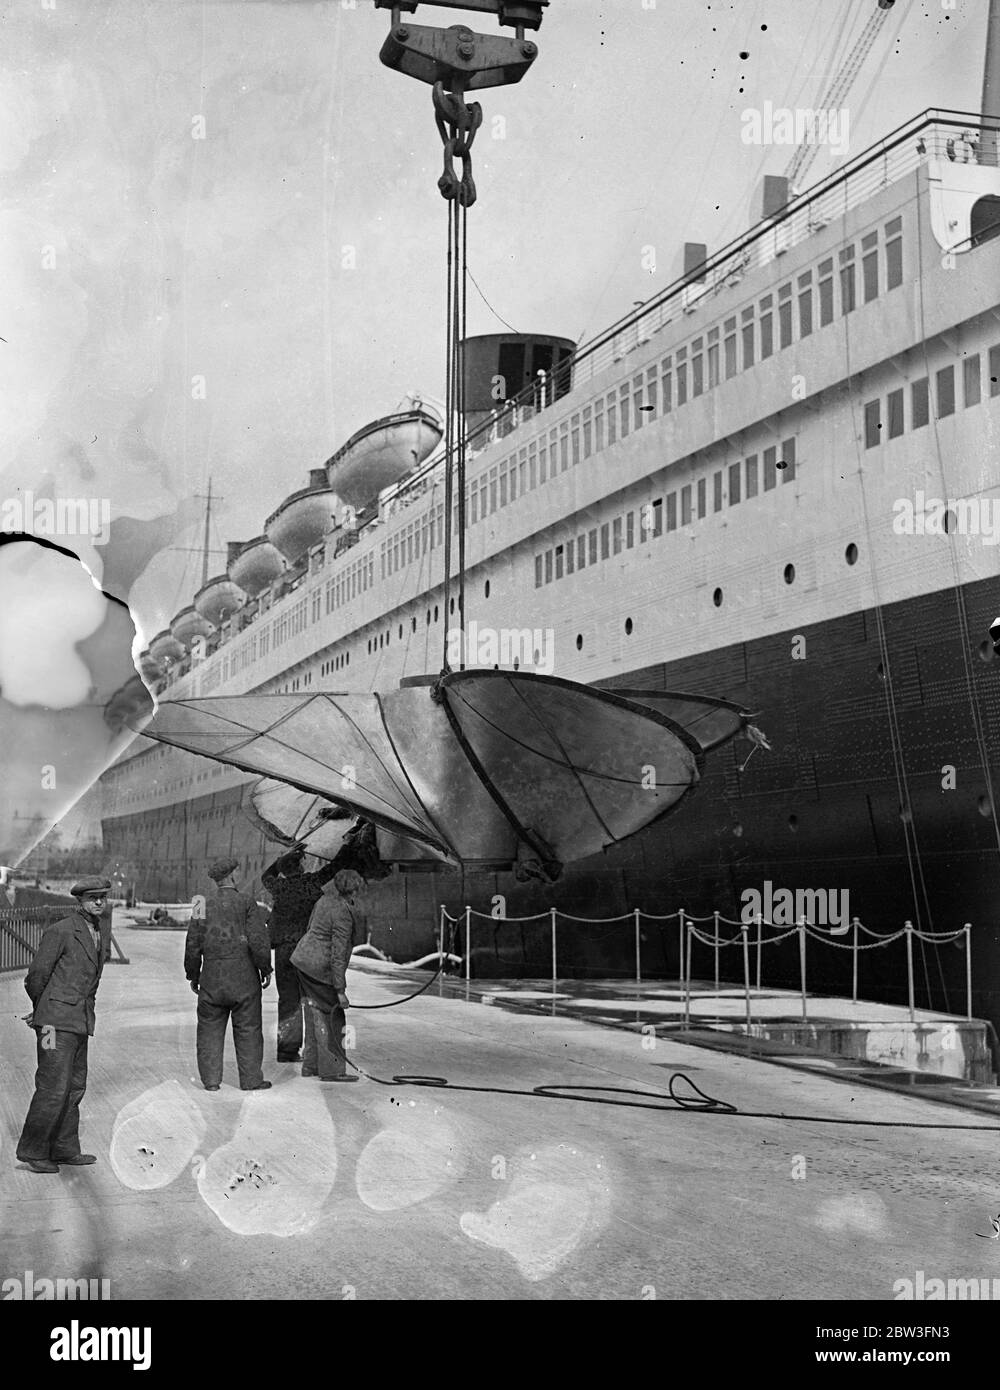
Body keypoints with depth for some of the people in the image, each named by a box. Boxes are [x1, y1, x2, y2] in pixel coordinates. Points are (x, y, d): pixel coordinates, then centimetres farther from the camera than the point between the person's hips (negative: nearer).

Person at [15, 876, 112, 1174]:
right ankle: (32, 1151, 3)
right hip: (57, 1021, -8)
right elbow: (36, 976, -6)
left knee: (74, 1086, 12)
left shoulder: (103, 926, 11)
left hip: (81, 1020, 8)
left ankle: (64, 1149, 21)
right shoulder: (60, 931, -13)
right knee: (53, 1087, -8)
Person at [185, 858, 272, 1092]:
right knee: (248, 1029, 6)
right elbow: (258, 941, -10)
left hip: (212, 978, 2)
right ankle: (251, 1079, 9)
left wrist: (193, 975, 17)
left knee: (210, 1029, 11)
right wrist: (265, 969, 1)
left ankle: (211, 1079, 10)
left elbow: (193, 944, 7)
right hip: (244, 978, -2)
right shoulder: (246, 903, -5)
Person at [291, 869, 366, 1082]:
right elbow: (338, 955, -22)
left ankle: (311, 1065, 27)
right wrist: (340, 990, -18)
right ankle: (331, 1069, 7)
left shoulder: (327, 899, 5)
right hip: (319, 968, -9)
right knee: (331, 1017, 2)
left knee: (315, 1013, 18)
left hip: (304, 960, 9)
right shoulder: (342, 914, -22)